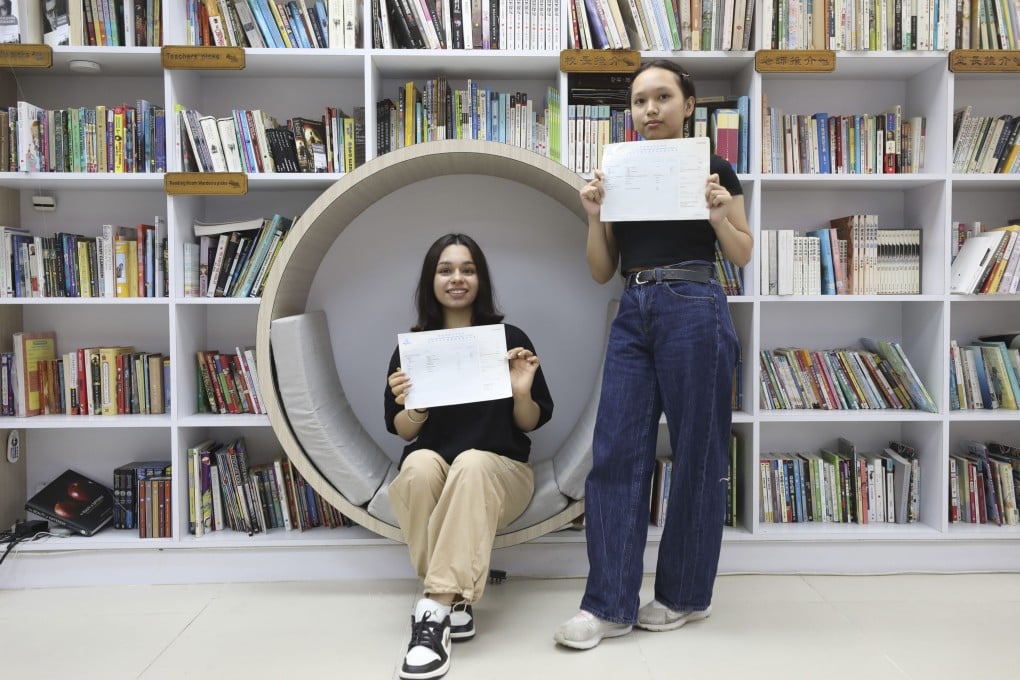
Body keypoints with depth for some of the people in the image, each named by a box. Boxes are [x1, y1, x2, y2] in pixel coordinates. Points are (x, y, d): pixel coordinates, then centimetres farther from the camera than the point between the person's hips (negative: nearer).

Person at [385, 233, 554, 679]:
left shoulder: (510, 339, -1)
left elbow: (531, 424, 2)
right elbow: (402, 432, 3)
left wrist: (522, 392, -20)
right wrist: (414, 410, -20)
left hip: (501, 471, -1)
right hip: (431, 472, 1)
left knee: (471, 463, -35)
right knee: (420, 463, -33)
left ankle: (434, 610, -34)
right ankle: (455, 603, -24)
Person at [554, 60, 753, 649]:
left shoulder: (714, 169, 4)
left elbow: (742, 256, 6)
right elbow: (602, 271, 11)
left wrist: (717, 212, -12)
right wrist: (595, 214, -4)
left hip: (694, 311, -4)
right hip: (633, 315, 4)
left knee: (696, 454, 3)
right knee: (615, 453, -2)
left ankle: (686, 594, 21)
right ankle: (609, 605, 7)